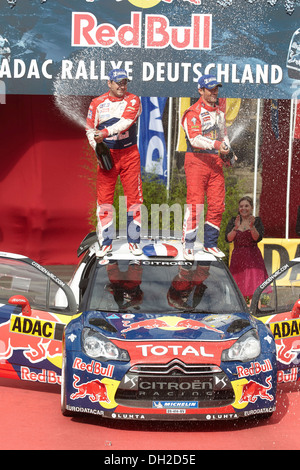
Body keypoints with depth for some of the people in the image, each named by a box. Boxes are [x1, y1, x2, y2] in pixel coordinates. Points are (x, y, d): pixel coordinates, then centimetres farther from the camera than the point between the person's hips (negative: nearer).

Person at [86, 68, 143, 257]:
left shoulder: (133, 100, 1)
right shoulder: (97, 103, 6)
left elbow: (125, 122, -16)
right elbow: (90, 129, 9)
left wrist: (105, 132, -29)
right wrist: (97, 147, -7)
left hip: (129, 154, -1)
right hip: (106, 155, 1)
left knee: (134, 197, 0)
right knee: (104, 198, -1)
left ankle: (134, 241, 11)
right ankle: (106, 242, 9)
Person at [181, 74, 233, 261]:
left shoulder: (220, 113, 18)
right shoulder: (193, 112, -6)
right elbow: (195, 138, -18)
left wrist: (227, 153, 9)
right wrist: (216, 144, -29)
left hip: (216, 162, 7)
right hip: (197, 161, -7)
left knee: (218, 205, 5)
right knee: (195, 205, -9)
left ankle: (210, 243, 18)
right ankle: (188, 246, 1)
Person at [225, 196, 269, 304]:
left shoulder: (257, 221, 3)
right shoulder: (233, 221, 6)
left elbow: (258, 238, -9)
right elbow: (228, 239, -6)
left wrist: (252, 226, -23)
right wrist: (236, 228, -20)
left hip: (253, 257, -2)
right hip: (237, 257, 2)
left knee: (255, 287, -11)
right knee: (238, 287, 2)